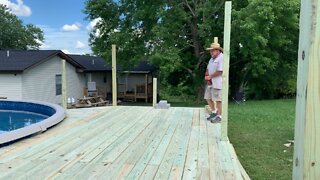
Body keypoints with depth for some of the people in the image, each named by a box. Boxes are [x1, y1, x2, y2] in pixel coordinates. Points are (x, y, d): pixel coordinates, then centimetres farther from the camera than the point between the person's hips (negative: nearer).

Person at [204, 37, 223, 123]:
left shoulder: (221, 58, -13)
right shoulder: (212, 58, 16)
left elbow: (220, 71, -20)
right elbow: (208, 68, 21)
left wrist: (210, 77, -12)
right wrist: (206, 75, 1)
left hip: (217, 83, -9)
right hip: (210, 83, 9)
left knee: (218, 100, -3)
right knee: (208, 98, 13)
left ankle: (219, 116, 9)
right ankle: (213, 112, 29)